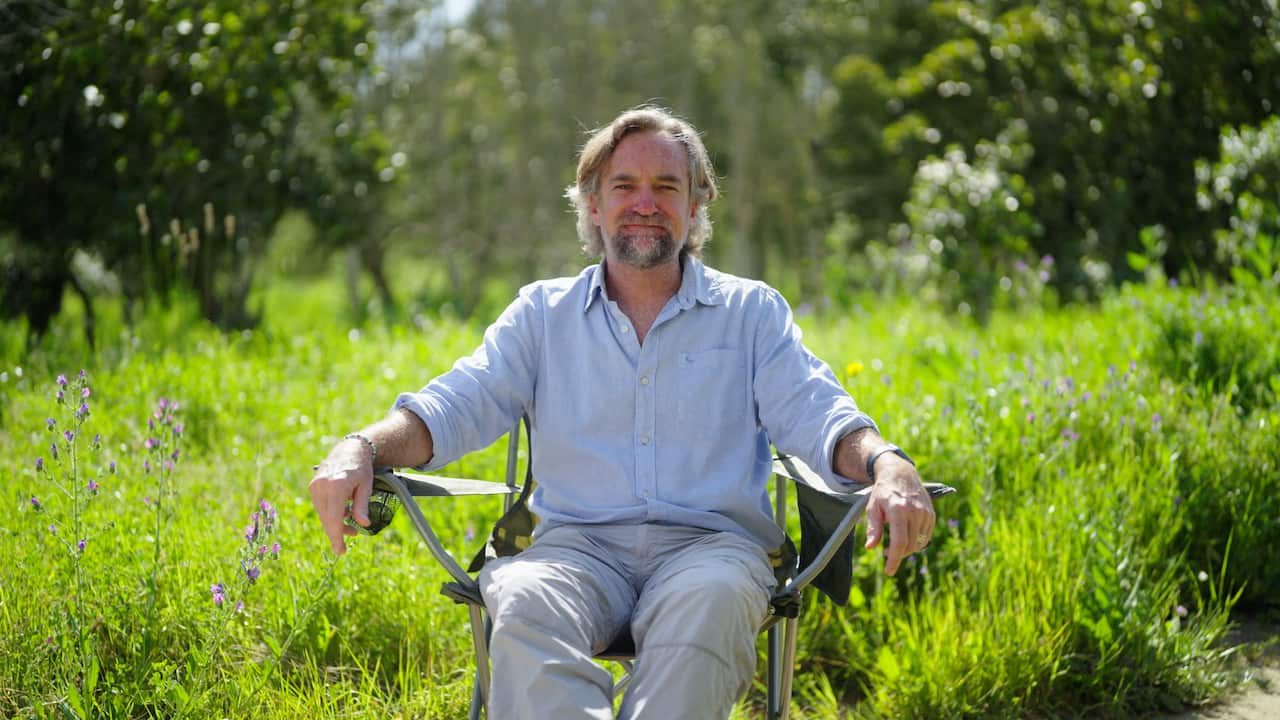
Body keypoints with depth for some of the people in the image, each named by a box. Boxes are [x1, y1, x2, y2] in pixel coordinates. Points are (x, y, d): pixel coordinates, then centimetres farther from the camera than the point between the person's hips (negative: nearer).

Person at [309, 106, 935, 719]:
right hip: (577, 543, 1)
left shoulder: (752, 311, 16)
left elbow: (814, 413, 3)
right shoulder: (543, 312, 19)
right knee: (524, 604, -35)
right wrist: (361, 449, -14)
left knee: (711, 602, -38)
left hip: (708, 541, -1)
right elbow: (459, 404, 8)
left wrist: (887, 467, -21)